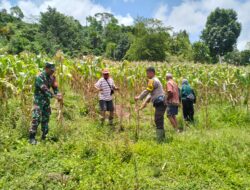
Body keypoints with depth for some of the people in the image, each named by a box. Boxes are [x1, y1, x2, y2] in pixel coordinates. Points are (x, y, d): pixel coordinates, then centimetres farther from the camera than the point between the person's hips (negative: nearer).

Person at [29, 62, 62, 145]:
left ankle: (44, 136, 20)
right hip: (39, 100, -7)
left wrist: (58, 95, -14)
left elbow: (55, 87, 6)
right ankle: (32, 137, -6)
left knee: (46, 118, 10)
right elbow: (45, 89, -27)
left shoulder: (51, 77, 4)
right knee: (36, 118, -12)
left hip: (47, 100, 7)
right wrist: (55, 96, -32)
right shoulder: (40, 77, -19)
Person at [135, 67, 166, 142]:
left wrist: (139, 97, 2)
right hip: (161, 103, 11)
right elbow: (151, 93, 24)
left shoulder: (153, 81, -10)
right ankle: (162, 137, 26)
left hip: (159, 103, -11)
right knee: (159, 121, 17)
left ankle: (159, 140, -13)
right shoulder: (156, 80, 23)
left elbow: (147, 91, -10)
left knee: (158, 121, -12)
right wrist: (146, 101, 18)